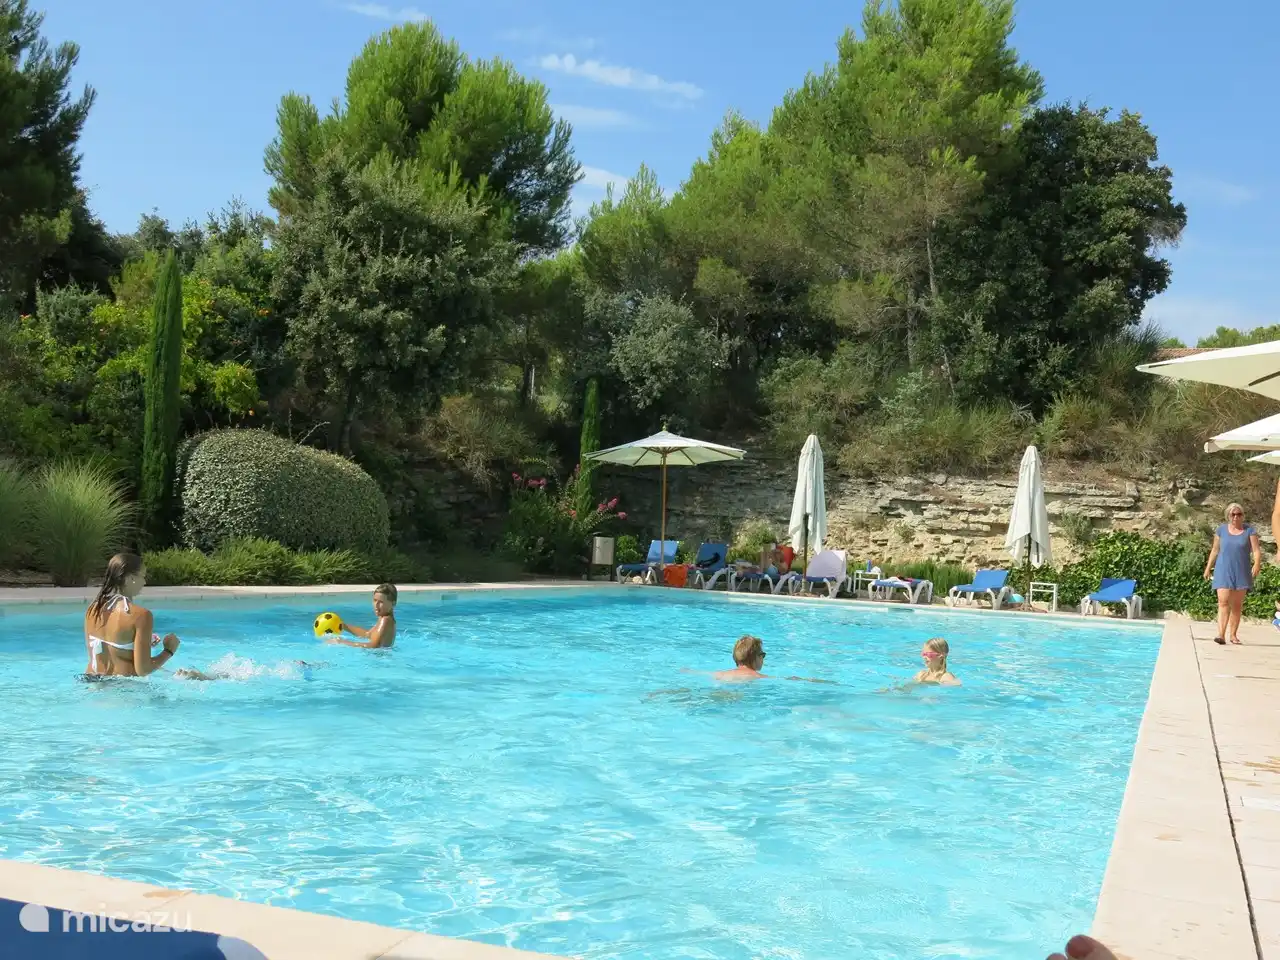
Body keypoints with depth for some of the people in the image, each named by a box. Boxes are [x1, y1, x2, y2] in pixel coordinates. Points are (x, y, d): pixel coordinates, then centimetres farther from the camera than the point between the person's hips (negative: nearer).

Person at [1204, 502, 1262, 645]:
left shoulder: (1249, 530, 1)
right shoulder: (1221, 529, 5)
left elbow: (1256, 550, -6)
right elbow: (1215, 550, 11)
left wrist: (1257, 564, -23)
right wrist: (1208, 568, 10)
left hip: (1241, 572, 0)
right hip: (1223, 571, 0)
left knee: (1237, 605, 6)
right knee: (1223, 602, -12)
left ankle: (1233, 634, 13)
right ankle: (1221, 635, -20)